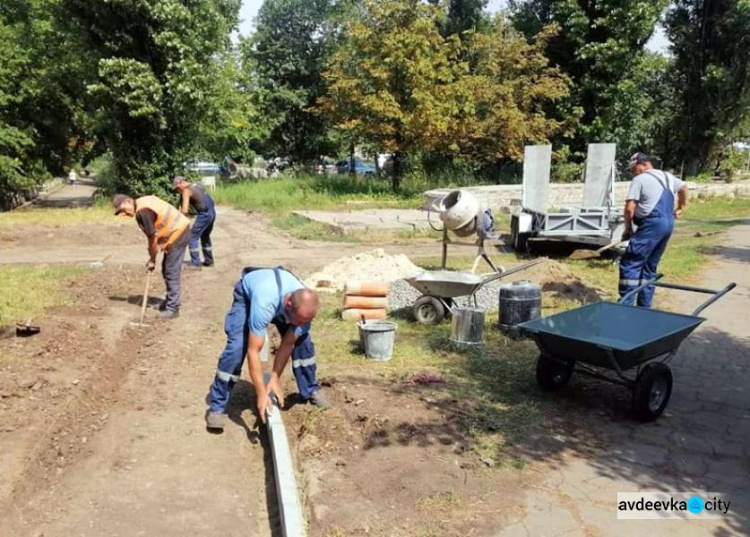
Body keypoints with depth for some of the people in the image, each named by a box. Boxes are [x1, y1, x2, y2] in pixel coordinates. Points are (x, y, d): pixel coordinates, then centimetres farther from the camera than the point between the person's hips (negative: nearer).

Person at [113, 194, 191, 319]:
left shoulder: (142, 212, -21)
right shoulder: (144, 202, 10)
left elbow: (153, 238, -16)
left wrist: (152, 260, -3)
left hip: (178, 233, -10)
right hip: (180, 230, 10)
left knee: (171, 273, -7)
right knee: (167, 270, 17)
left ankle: (172, 308, -1)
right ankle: (170, 302, 27)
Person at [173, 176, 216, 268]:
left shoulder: (186, 191, -8)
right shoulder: (197, 185, 17)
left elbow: (185, 211, -17)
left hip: (204, 214, -9)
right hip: (212, 212, 9)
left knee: (192, 237, 0)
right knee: (205, 237, 23)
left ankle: (195, 264, 1)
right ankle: (209, 261, 29)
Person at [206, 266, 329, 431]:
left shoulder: (304, 306, -33)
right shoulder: (265, 304, -49)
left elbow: (288, 344, -20)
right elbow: (253, 351, -43)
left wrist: (275, 378, -21)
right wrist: (261, 394, -42)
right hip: (247, 294, -4)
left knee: (302, 341, -7)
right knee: (236, 347, -20)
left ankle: (310, 391, 15)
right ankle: (217, 406, -5)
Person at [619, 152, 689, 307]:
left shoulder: (639, 179, -6)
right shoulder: (667, 176, 19)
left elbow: (630, 208, -12)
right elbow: (684, 188, 36)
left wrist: (628, 228, 0)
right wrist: (680, 208, 46)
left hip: (652, 225, -9)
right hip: (668, 224, 9)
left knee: (629, 264, -9)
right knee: (650, 267, 14)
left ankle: (626, 304, -13)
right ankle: (644, 306, 17)